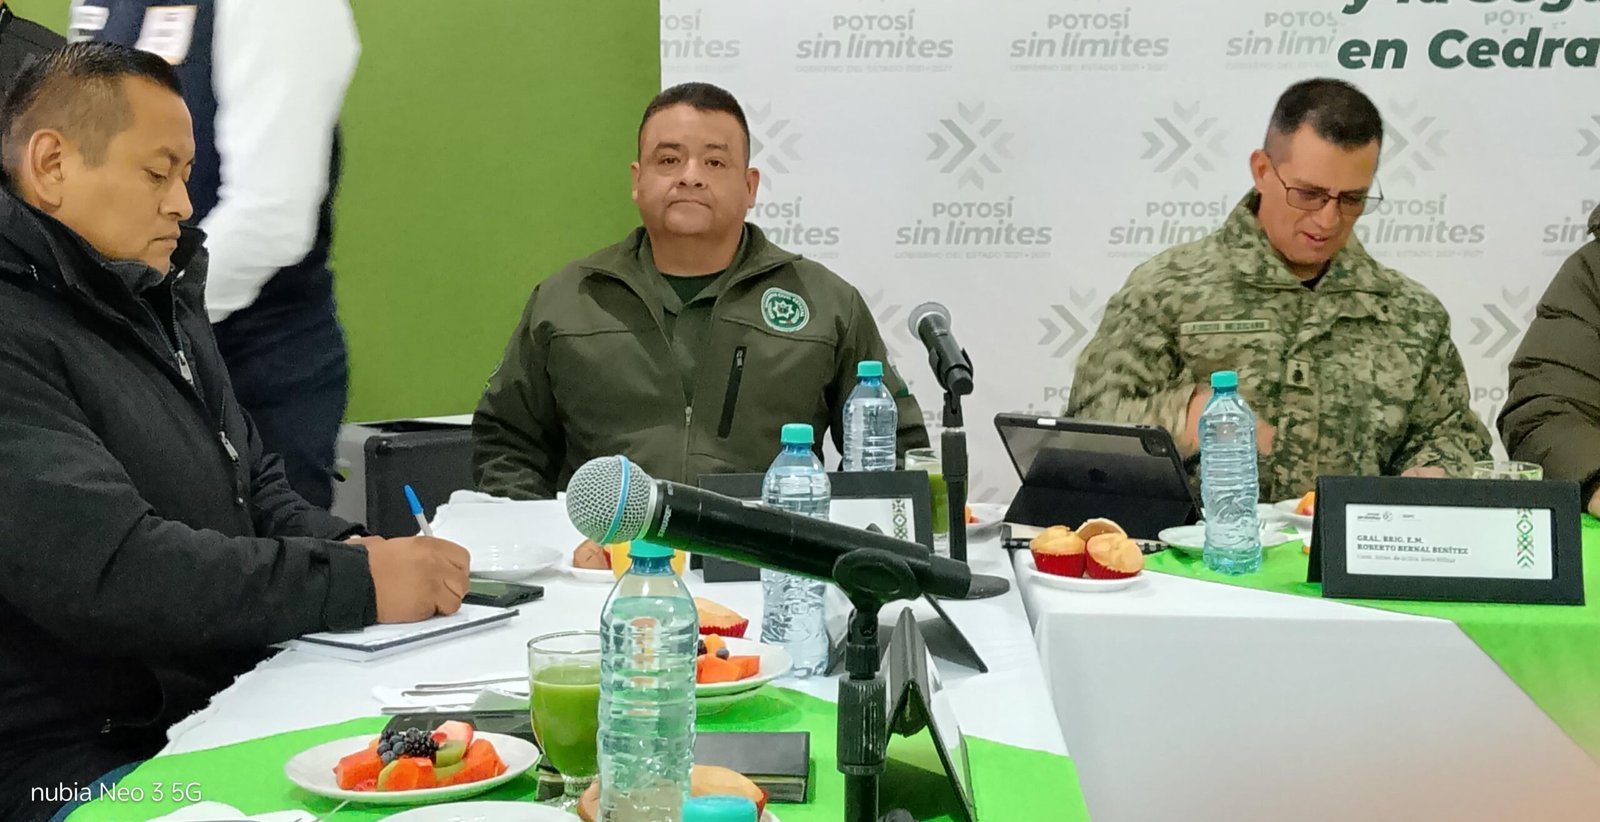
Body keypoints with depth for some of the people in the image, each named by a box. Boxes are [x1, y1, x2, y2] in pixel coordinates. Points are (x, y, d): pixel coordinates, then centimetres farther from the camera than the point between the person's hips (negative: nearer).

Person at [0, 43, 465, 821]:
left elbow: (256, 486, 24)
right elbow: (101, 568, -26)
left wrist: (345, 546, 1)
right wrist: (357, 582, -21)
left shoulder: (162, 306, 17)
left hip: (236, 700, 9)